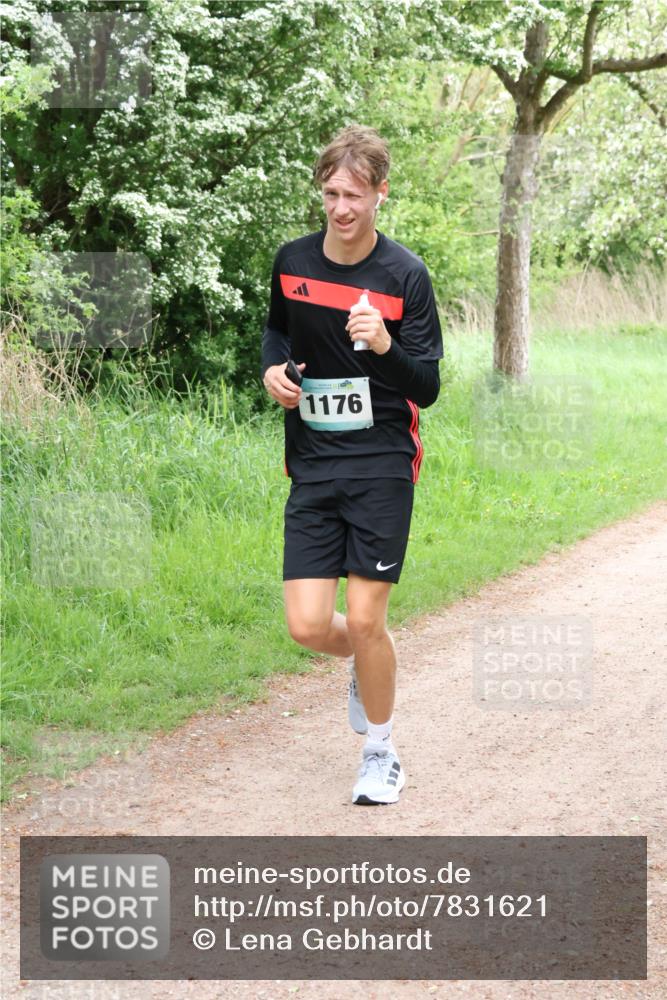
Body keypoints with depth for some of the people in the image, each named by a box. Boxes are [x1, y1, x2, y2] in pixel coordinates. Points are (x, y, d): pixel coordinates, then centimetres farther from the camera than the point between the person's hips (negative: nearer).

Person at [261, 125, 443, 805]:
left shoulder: (405, 275, -8)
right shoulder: (291, 263, 3)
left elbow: (427, 389, -8)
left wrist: (386, 347, -27)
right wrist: (273, 367, 3)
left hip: (382, 467, -3)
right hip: (312, 468, 3)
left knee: (365, 622, -6)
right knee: (309, 627, -4)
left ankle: (381, 755, 17)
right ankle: (367, 663, 33)